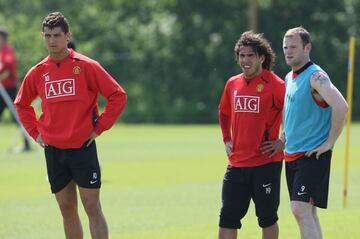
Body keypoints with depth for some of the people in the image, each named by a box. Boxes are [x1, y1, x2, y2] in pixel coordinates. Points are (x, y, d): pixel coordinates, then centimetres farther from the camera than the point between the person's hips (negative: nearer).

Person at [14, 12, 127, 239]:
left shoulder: (86, 66, -6)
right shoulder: (37, 72, 6)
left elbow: (118, 96, -5)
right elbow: (22, 104, 23)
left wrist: (98, 128, -7)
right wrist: (36, 132, 11)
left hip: (83, 146, -4)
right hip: (53, 150, 4)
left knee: (92, 207, -7)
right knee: (67, 210, 8)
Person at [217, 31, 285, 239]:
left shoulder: (274, 84, -9)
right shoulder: (233, 84, 9)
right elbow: (224, 113, 27)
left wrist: (284, 142, -9)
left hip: (266, 162, -5)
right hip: (237, 163, 5)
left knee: (267, 218, 4)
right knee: (228, 218, 2)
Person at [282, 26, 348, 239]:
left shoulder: (316, 76, -13)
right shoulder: (290, 78, 14)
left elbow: (341, 106, -27)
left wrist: (329, 142, -21)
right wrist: (285, 138, 19)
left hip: (313, 155, -9)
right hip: (292, 155, 9)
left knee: (301, 210, -17)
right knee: (307, 212, 10)